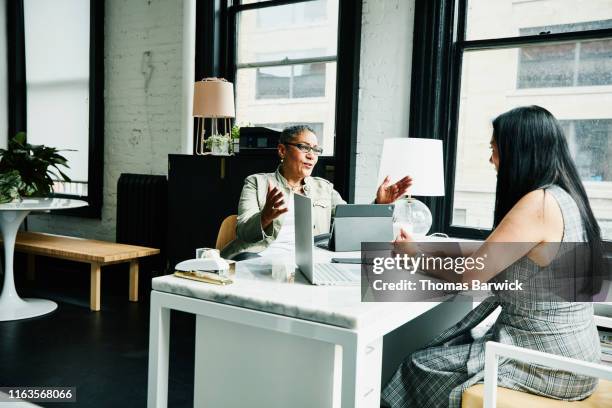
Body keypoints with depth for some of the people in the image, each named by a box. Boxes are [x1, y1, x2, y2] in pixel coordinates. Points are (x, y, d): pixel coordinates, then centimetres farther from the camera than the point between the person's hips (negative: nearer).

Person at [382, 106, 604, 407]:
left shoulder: (538, 204, -22)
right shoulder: (562, 197, 7)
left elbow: (468, 275, -18)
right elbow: (488, 265, 10)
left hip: (548, 363, -8)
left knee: (420, 367, 0)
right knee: (439, 353, 13)